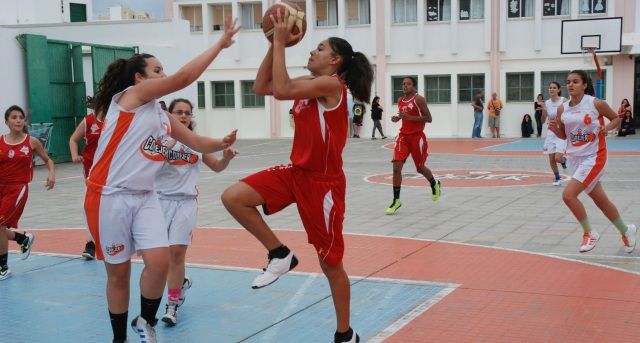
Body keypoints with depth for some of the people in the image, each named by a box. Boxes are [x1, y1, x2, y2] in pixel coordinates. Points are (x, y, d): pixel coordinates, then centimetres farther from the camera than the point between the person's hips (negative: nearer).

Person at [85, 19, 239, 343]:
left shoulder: (164, 117, 16)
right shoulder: (131, 94, -6)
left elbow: (198, 143, 19)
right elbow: (184, 77, -13)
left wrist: (222, 143, -3)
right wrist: (221, 43, -10)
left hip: (145, 197, 6)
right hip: (110, 196, -6)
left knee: (159, 262, -11)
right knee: (118, 272, 5)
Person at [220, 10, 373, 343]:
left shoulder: (331, 84, -15)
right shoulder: (310, 84, 10)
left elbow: (280, 90, -26)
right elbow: (260, 87, 9)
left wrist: (280, 42, -18)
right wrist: (275, 44, 3)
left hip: (323, 182, -8)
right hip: (296, 173, 8)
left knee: (331, 263, 3)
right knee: (233, 197, -12)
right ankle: (280, 255, 4)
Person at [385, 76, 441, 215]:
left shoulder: (419, 99, -12)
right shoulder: (400, 100, 7)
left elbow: (428, 118, -16)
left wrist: (410, 118, -24)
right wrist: (397, 118, 3)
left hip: (417, 137, -5)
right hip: (403, 136, 5)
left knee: (420, 168, 11)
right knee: (396, 167, -11)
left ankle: (435, 184, 44)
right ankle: (396, 200, -5)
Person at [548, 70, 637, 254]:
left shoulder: (596, 104, -12)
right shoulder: (562, 109, 1)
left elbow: (617, 118, 3)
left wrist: (607, 127, -17)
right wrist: (554, 129, -8)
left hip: (594, 157, -6)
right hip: (576, 158, 6)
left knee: (568, 195, -18)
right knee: (601, 201, 16)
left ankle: (589, 233, 2)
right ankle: (625, 230, 38)